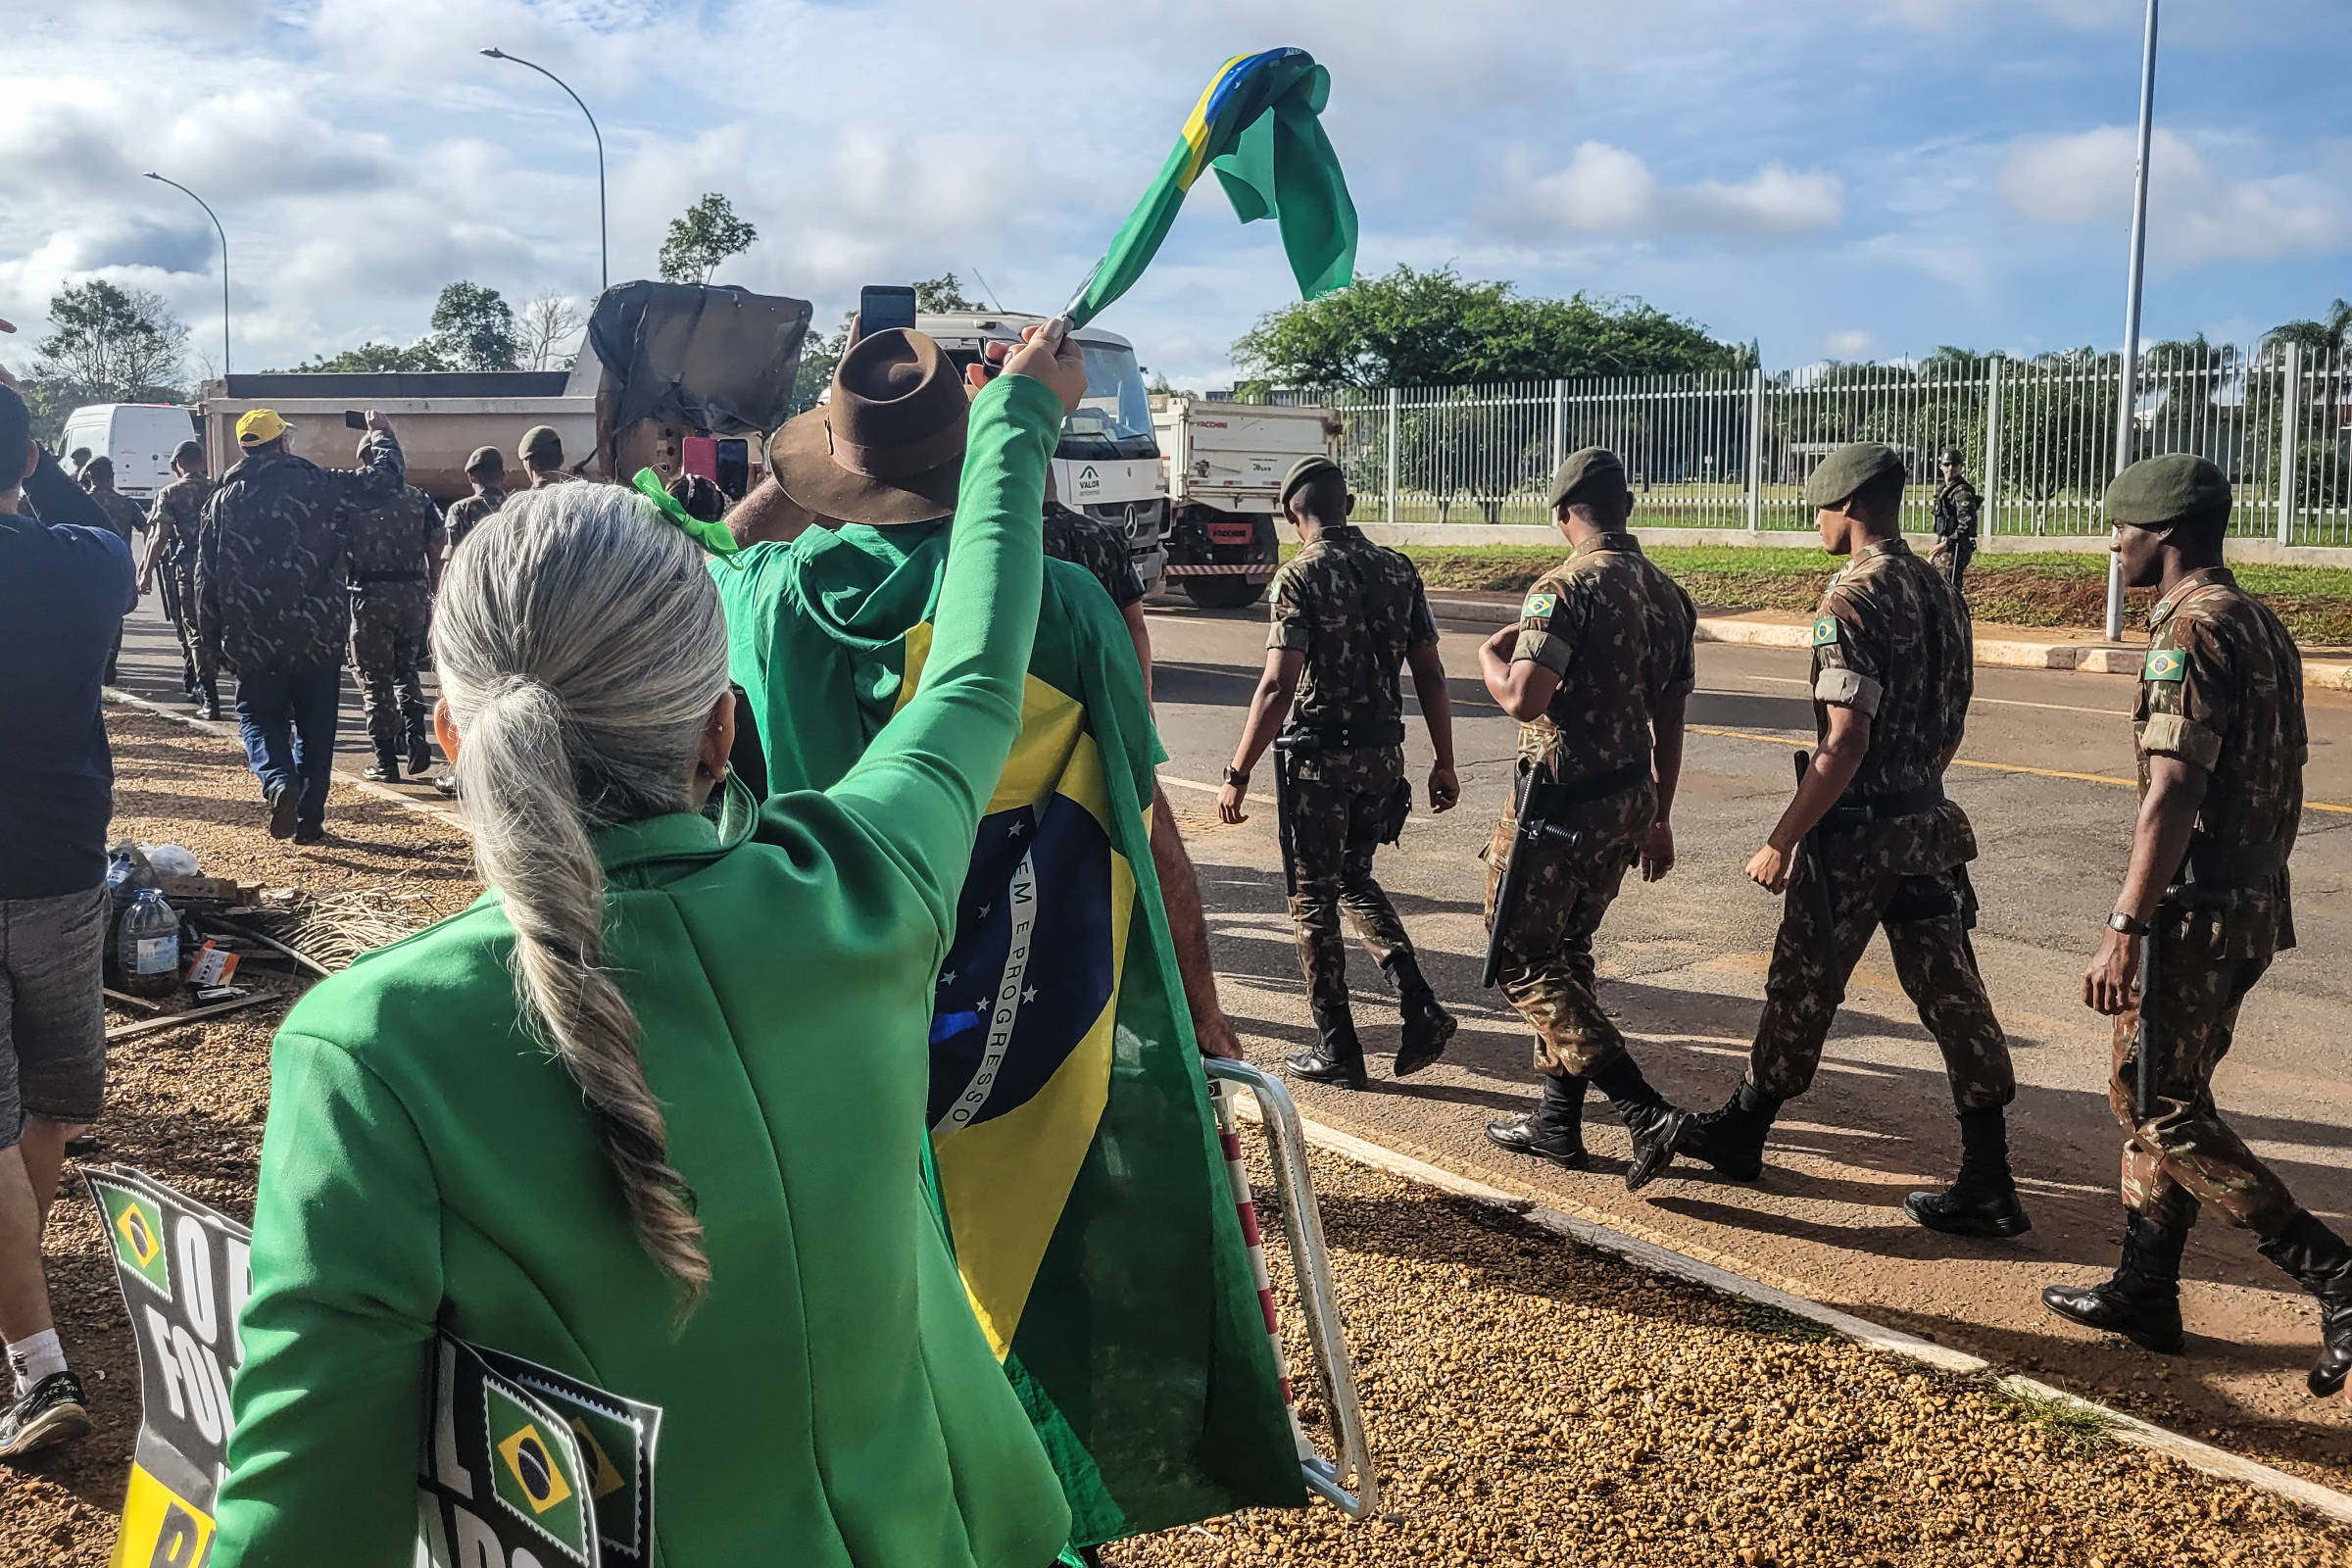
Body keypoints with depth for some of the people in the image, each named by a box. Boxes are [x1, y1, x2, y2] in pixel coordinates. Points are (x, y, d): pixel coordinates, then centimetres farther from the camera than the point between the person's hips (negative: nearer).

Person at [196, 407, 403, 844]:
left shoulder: (222, 500, 4)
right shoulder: (317, 485, -5)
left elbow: (206, 578, 5)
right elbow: (385, 480, 3)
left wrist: (212, 642, 12)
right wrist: (381, 436, 21)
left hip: (252, 639, 1)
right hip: (319, 634, -1)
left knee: (258, 716, 14)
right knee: (315, 725, 10)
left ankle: (279, 781, -15)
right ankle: (309, 819, 12)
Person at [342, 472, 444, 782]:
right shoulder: (420, 499, 4)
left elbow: (340, 557, -1)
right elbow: (437, 555, 1)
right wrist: (436, 599, 9)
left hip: (370, 596, -2)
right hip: (413, 594, 3)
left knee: (376, 679, 5)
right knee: (406, 671, 20)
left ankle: (386, 762, 6)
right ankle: (416, 738, 0)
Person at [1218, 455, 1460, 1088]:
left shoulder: (1301, 576, -12)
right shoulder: (1399, 571, 5)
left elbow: (1279, 686, -19)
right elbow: (1430, 675, 6)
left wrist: (1238, 773, -14)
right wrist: (1445, 763, 13)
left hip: (1319, 758, -6)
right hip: (1383, 754, 6)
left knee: (1314, 900, 7)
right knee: (1355, 880, 23)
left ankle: (1337, 1050, 13)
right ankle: (1421, 1009, 10)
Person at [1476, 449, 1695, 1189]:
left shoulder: (1565, 588, -18)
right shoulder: (1668, 595, 7)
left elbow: (1523, 699, -27)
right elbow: (1669, 719, 13)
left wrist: (1491, 654, -6)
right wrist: (1659, 817, 21)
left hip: (1559, 802, -8)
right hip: (1628, 800, 8)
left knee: (1526, 963, 1)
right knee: (1567, 954, 20)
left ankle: (1645, 1112, -8)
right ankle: (1557, 1122, 26)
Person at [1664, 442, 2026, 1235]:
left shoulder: (1852, 603, -18)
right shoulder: (1940, 591, 9)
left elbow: (1845, 743, -23)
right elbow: (1951, 724, 16)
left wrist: (1782, 841, -18)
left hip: (1855, 834, -7)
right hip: (1930, 826, 8)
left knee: (1802, 989, 9)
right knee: (1952, 996, 6)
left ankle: (1741, 1132, 28)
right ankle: (1988, 1184, 8)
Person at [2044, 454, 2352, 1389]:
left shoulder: (2190, 630, -17)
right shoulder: (2261, 625, 13)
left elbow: (2174, 793, -24)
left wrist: (2126, 928, -23)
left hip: (2195, 914, -10)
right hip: (2254, 907, 10)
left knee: (2157, 1106, -1)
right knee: (2161, 1095, 15)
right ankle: (2144, 1293, 22)